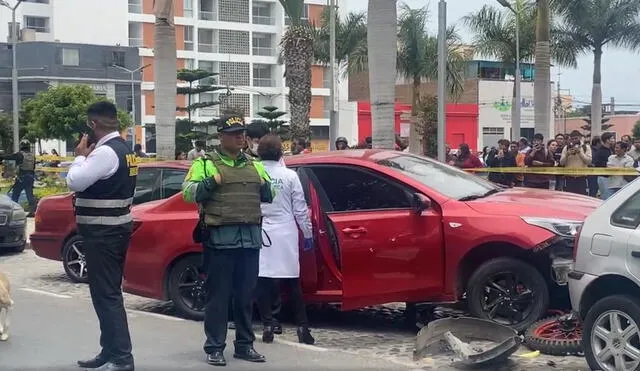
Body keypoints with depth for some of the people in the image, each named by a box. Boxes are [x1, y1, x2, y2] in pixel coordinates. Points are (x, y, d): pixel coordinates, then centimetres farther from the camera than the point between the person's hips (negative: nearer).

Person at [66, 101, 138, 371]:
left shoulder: (106, 151, -19)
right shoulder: (123, 149, 12)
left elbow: (74, 182, -21)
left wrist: (81, 156, -6)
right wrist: (87, 157, 3)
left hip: (103, 233, -10)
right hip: (114, 228, 10)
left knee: (105, 295, -8)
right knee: (108, 293, 16)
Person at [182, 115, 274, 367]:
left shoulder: (254, 165, 17)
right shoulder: (206, 164, 1)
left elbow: (269, 197, 25)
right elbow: (187, 193, -6)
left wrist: (264, 186, 5)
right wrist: (211, 181, -18)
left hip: (250, 238, 5)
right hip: (219, 239, -5)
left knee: (245, 296, 10)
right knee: (218, 295, -1)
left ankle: (245, 345, 19)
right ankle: (214, 348, 6)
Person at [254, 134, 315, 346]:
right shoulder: (290, 176, -3)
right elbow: (300, 209, 0)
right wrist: (308, 234, 10)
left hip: (260, 234, 0)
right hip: (285, 236, 1)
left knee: (262, 282, 5)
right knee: (292, 283, 9)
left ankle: (268, 327, 3)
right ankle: (302, 328, 10)